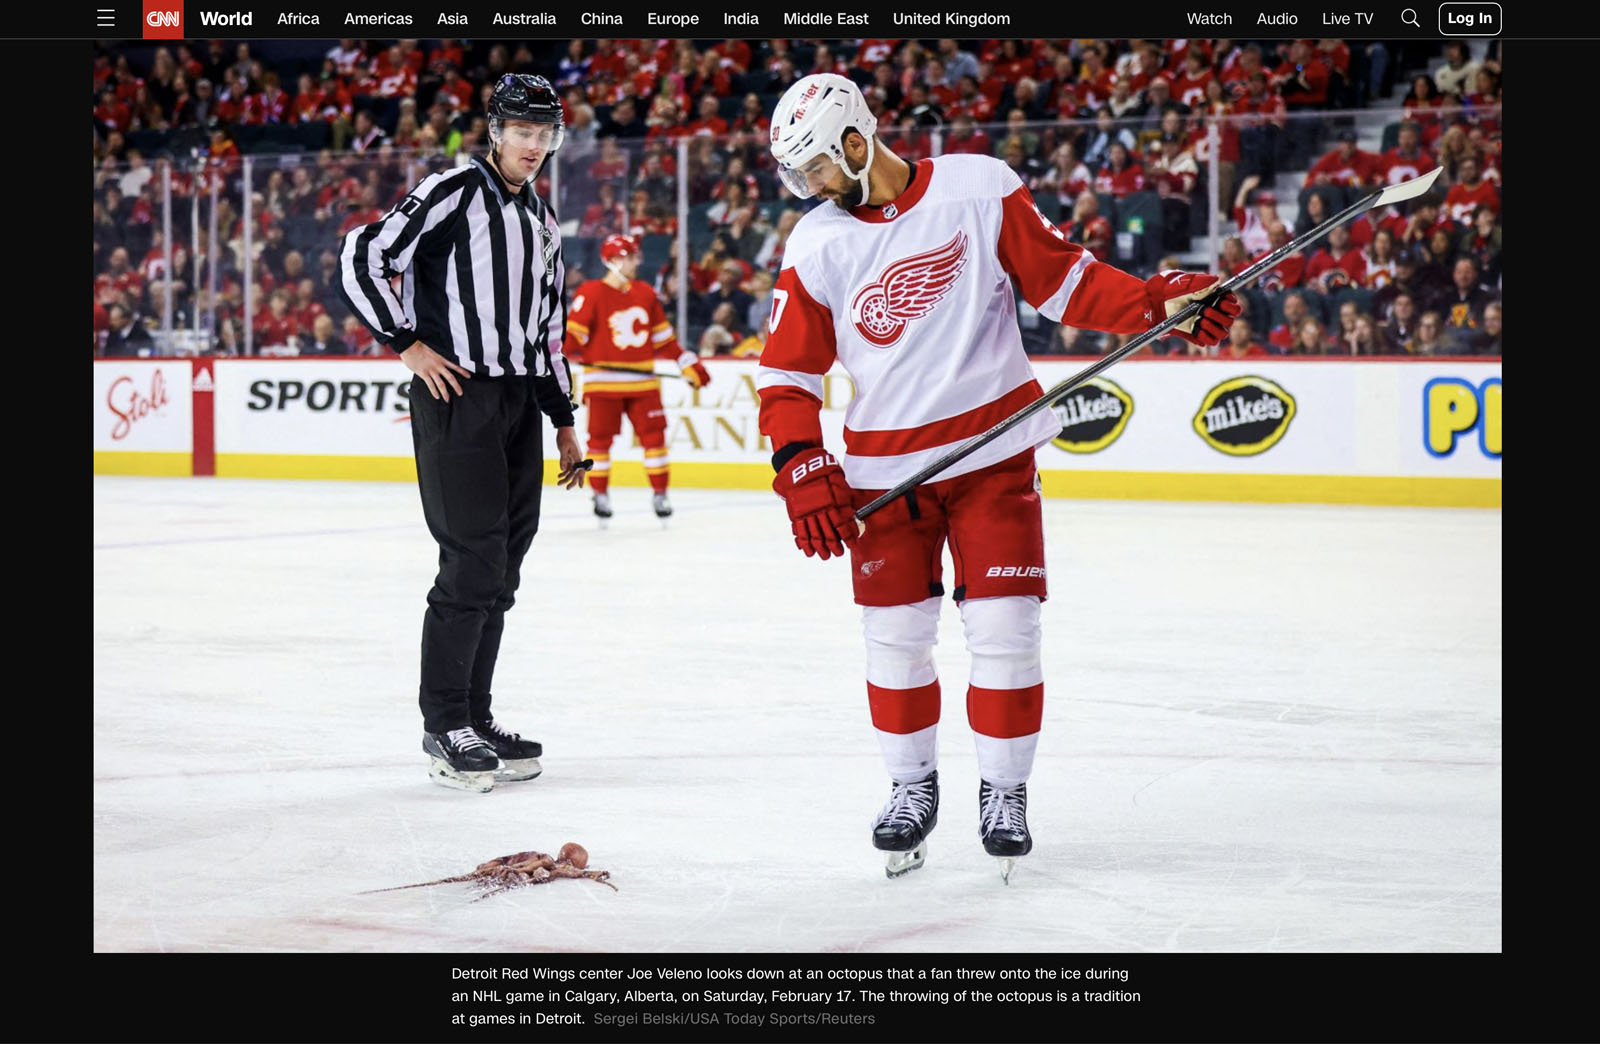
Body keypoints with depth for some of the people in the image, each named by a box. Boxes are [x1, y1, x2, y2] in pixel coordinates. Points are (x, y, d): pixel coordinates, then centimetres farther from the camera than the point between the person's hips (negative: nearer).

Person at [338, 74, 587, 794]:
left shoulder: (542, 221, 17)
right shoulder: (454, 193, -7)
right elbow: (363, 257, -13)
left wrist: (563, 421, 21)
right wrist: (407, 343, -12)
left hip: (518, 403, 8)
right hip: (456, 395, -8)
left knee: (502, 565, 9)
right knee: (473, 560, -9)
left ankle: (476, 716, 18)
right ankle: (445, 728, -1)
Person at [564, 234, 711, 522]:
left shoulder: (645, 293, 12)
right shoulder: (591, 293, -6)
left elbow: (663, 337, 18)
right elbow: (574, 333, -8)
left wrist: (688, 363, 15)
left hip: (642, 381, 4)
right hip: (604, 380, -4)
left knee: (653, 433, 1)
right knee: (600, 437, 2)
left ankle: (660, 493, 10)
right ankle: (600, 494, 15)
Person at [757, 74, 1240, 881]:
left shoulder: (981, 190, -7)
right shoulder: (816, 247, 0)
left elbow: (1063, 279, -1)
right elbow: (787, 372, 1)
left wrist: (1161, 303, -14)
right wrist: (804, 475, -11)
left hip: (993, 451, -2)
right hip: (883, 469, 2)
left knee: (1004, 626, -5)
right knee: (894, 633, 4)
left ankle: (1004, 790, 14)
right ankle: (912, 784, 25)